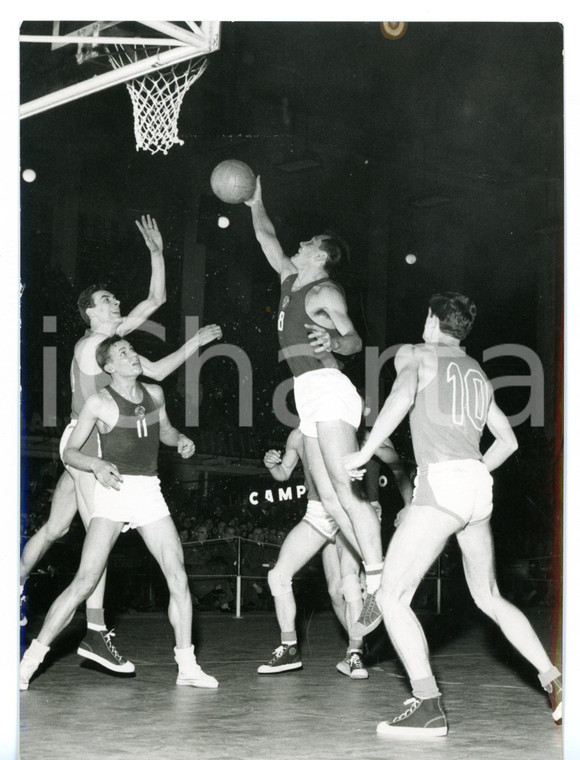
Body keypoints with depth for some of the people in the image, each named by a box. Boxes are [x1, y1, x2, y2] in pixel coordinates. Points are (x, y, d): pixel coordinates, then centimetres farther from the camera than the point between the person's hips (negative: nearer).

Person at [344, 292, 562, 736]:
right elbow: (507, 440, 29)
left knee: (392, 597, -6)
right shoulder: (479, 375, 26)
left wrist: (365, 453, -13)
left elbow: (403, 395, -15)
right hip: (479, 486, 7)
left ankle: (428, 705, -18)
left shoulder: (415, 355, 7)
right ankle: (555, 680, 17)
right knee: (489, 598, 23)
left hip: (441, 483, -7)